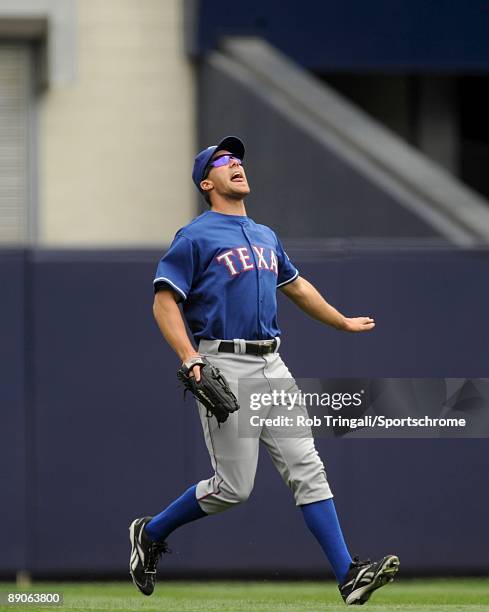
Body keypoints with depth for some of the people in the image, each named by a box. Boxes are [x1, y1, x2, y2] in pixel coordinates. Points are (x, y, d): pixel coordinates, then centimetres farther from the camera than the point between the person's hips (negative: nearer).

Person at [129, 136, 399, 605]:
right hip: (225, 367, -7)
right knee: (232, 487, -6)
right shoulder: (195, 237, -3)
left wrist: (344, 323, 42)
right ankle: (150, 534, 15)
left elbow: (296, 286, 35)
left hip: (272, 365, 7)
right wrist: (191, 360, -22)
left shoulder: (266, 236, 20)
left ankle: (348, 575, -8)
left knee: (306, 469, -3)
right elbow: (164, 303, -9)